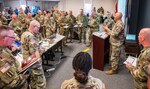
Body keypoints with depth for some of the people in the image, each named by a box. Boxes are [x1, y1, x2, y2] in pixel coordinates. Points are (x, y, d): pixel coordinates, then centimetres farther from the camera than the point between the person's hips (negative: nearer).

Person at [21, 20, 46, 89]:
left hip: (28, 62, 10)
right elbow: (33, 51, -26)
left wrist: (36, 34, 6)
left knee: (33, 80, 23)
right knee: (41, 82, 0)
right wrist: (38, 59, -18)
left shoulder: (24, 34, 10)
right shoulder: (30, 36, -23)